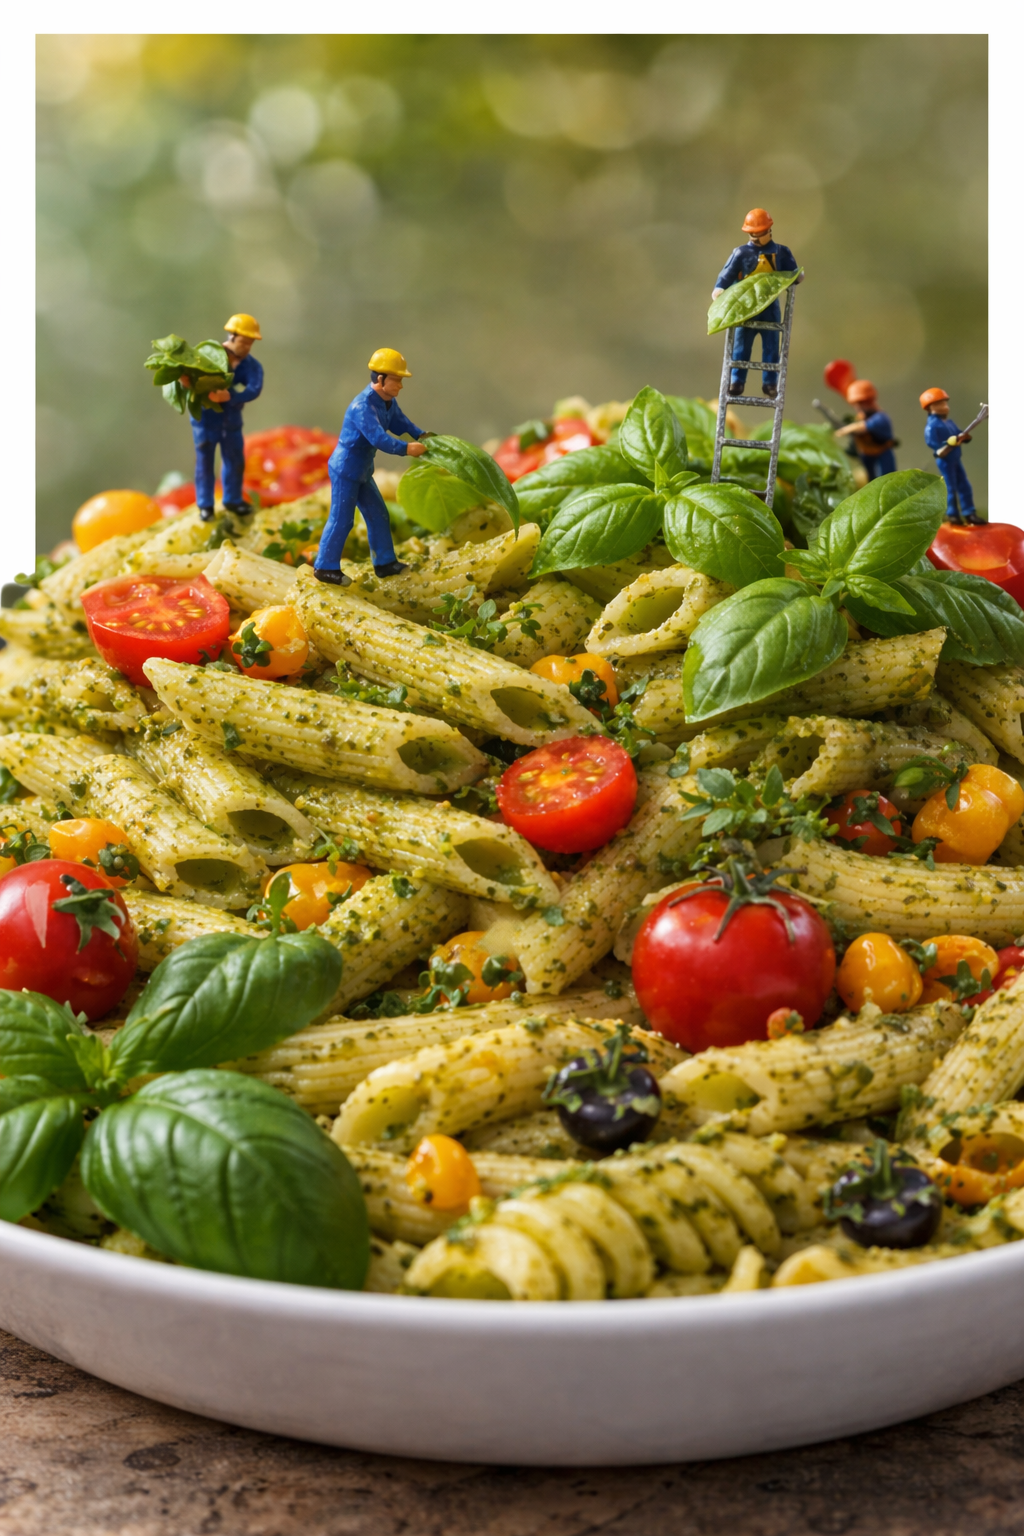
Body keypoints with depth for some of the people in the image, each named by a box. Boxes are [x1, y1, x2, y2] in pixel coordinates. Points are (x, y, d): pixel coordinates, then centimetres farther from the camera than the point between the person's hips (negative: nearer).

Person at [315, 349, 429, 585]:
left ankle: (385, 563, 24)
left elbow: (399, 422, 12)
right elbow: (378, 438, -38)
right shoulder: (362, 406, -28)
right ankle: (325, 567, 11)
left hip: (361, 472, 10)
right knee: (341, 520, -1)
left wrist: (421, 435, -2)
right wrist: (405, 449, -40)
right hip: (345, 470, -10)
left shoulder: (388, 401, 1)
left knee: (378, 515, 14)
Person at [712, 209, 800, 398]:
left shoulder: (781, 253, 6)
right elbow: (727, 274, -3)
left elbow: (792, 273, 5)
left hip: (770, 309, 0)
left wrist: (796, 277, -20)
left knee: (771, 347, 3)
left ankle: (770, 383, 9)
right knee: (740, 347, 0)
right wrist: (719, 289, -22)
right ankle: (736, 381, 5)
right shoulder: (741, 253, 4)